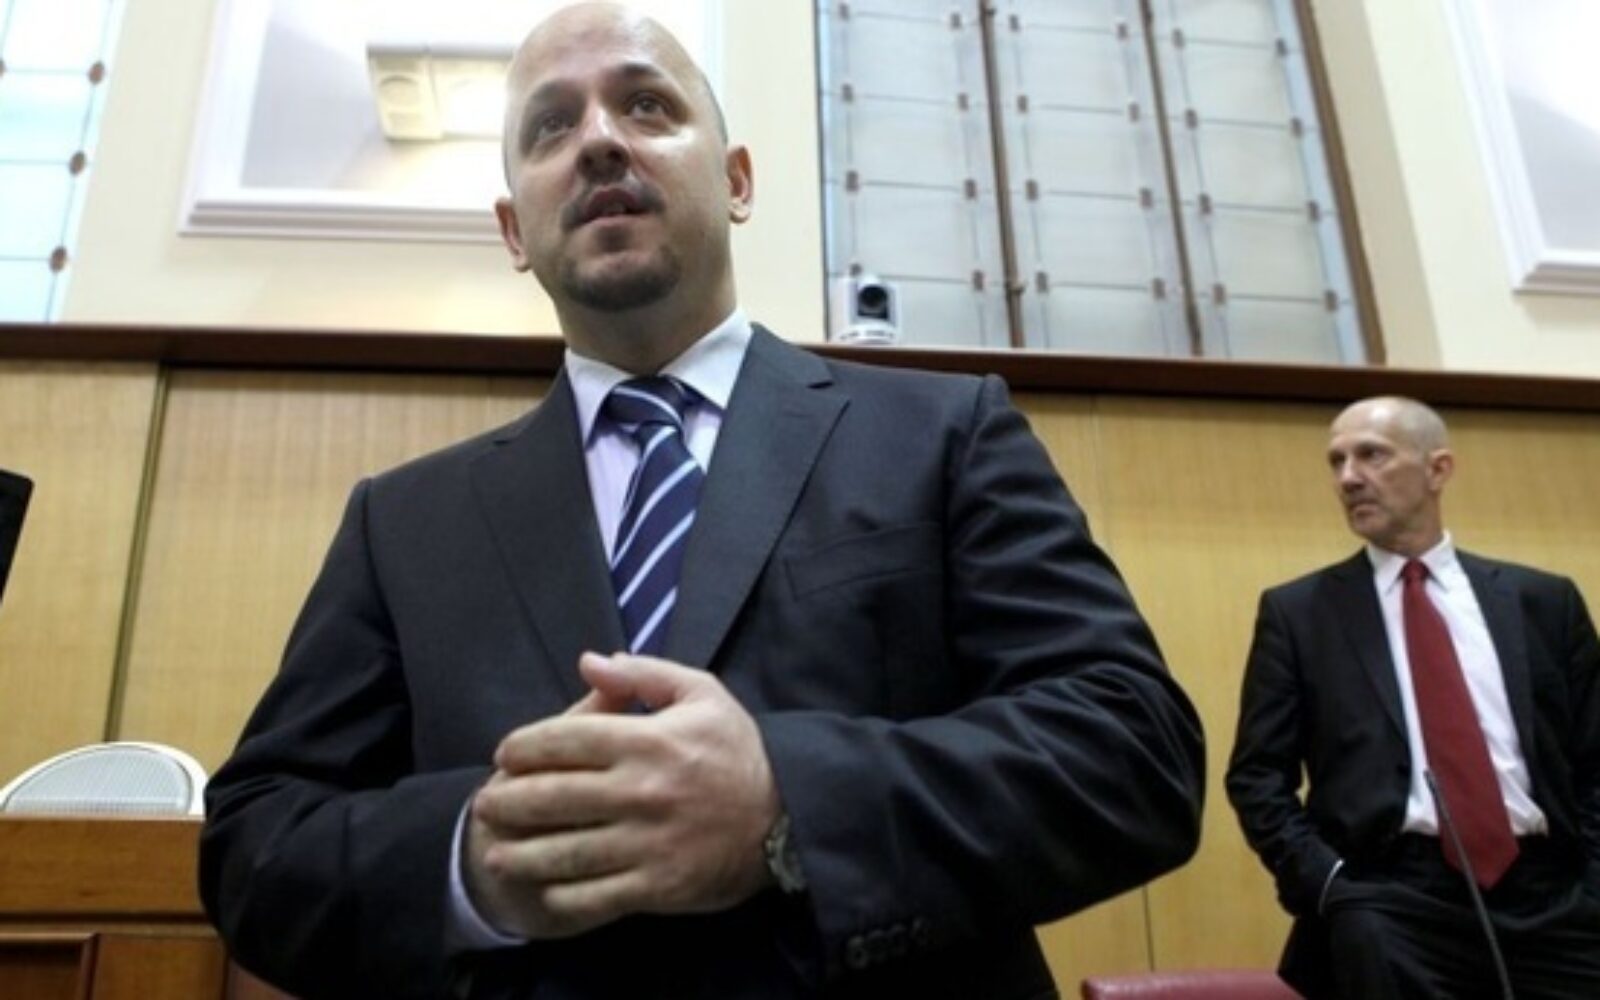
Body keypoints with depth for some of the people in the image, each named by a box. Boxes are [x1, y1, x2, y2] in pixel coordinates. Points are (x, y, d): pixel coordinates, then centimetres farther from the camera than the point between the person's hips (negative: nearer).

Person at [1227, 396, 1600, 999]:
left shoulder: (1542, 600, 14)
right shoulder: (1298, 611, 8)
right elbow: (1257, 775, 4)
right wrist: (1328, 883, -10)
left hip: (1549, 893, 3)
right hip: (1393, 897, -2)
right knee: (1366, 945, -32)